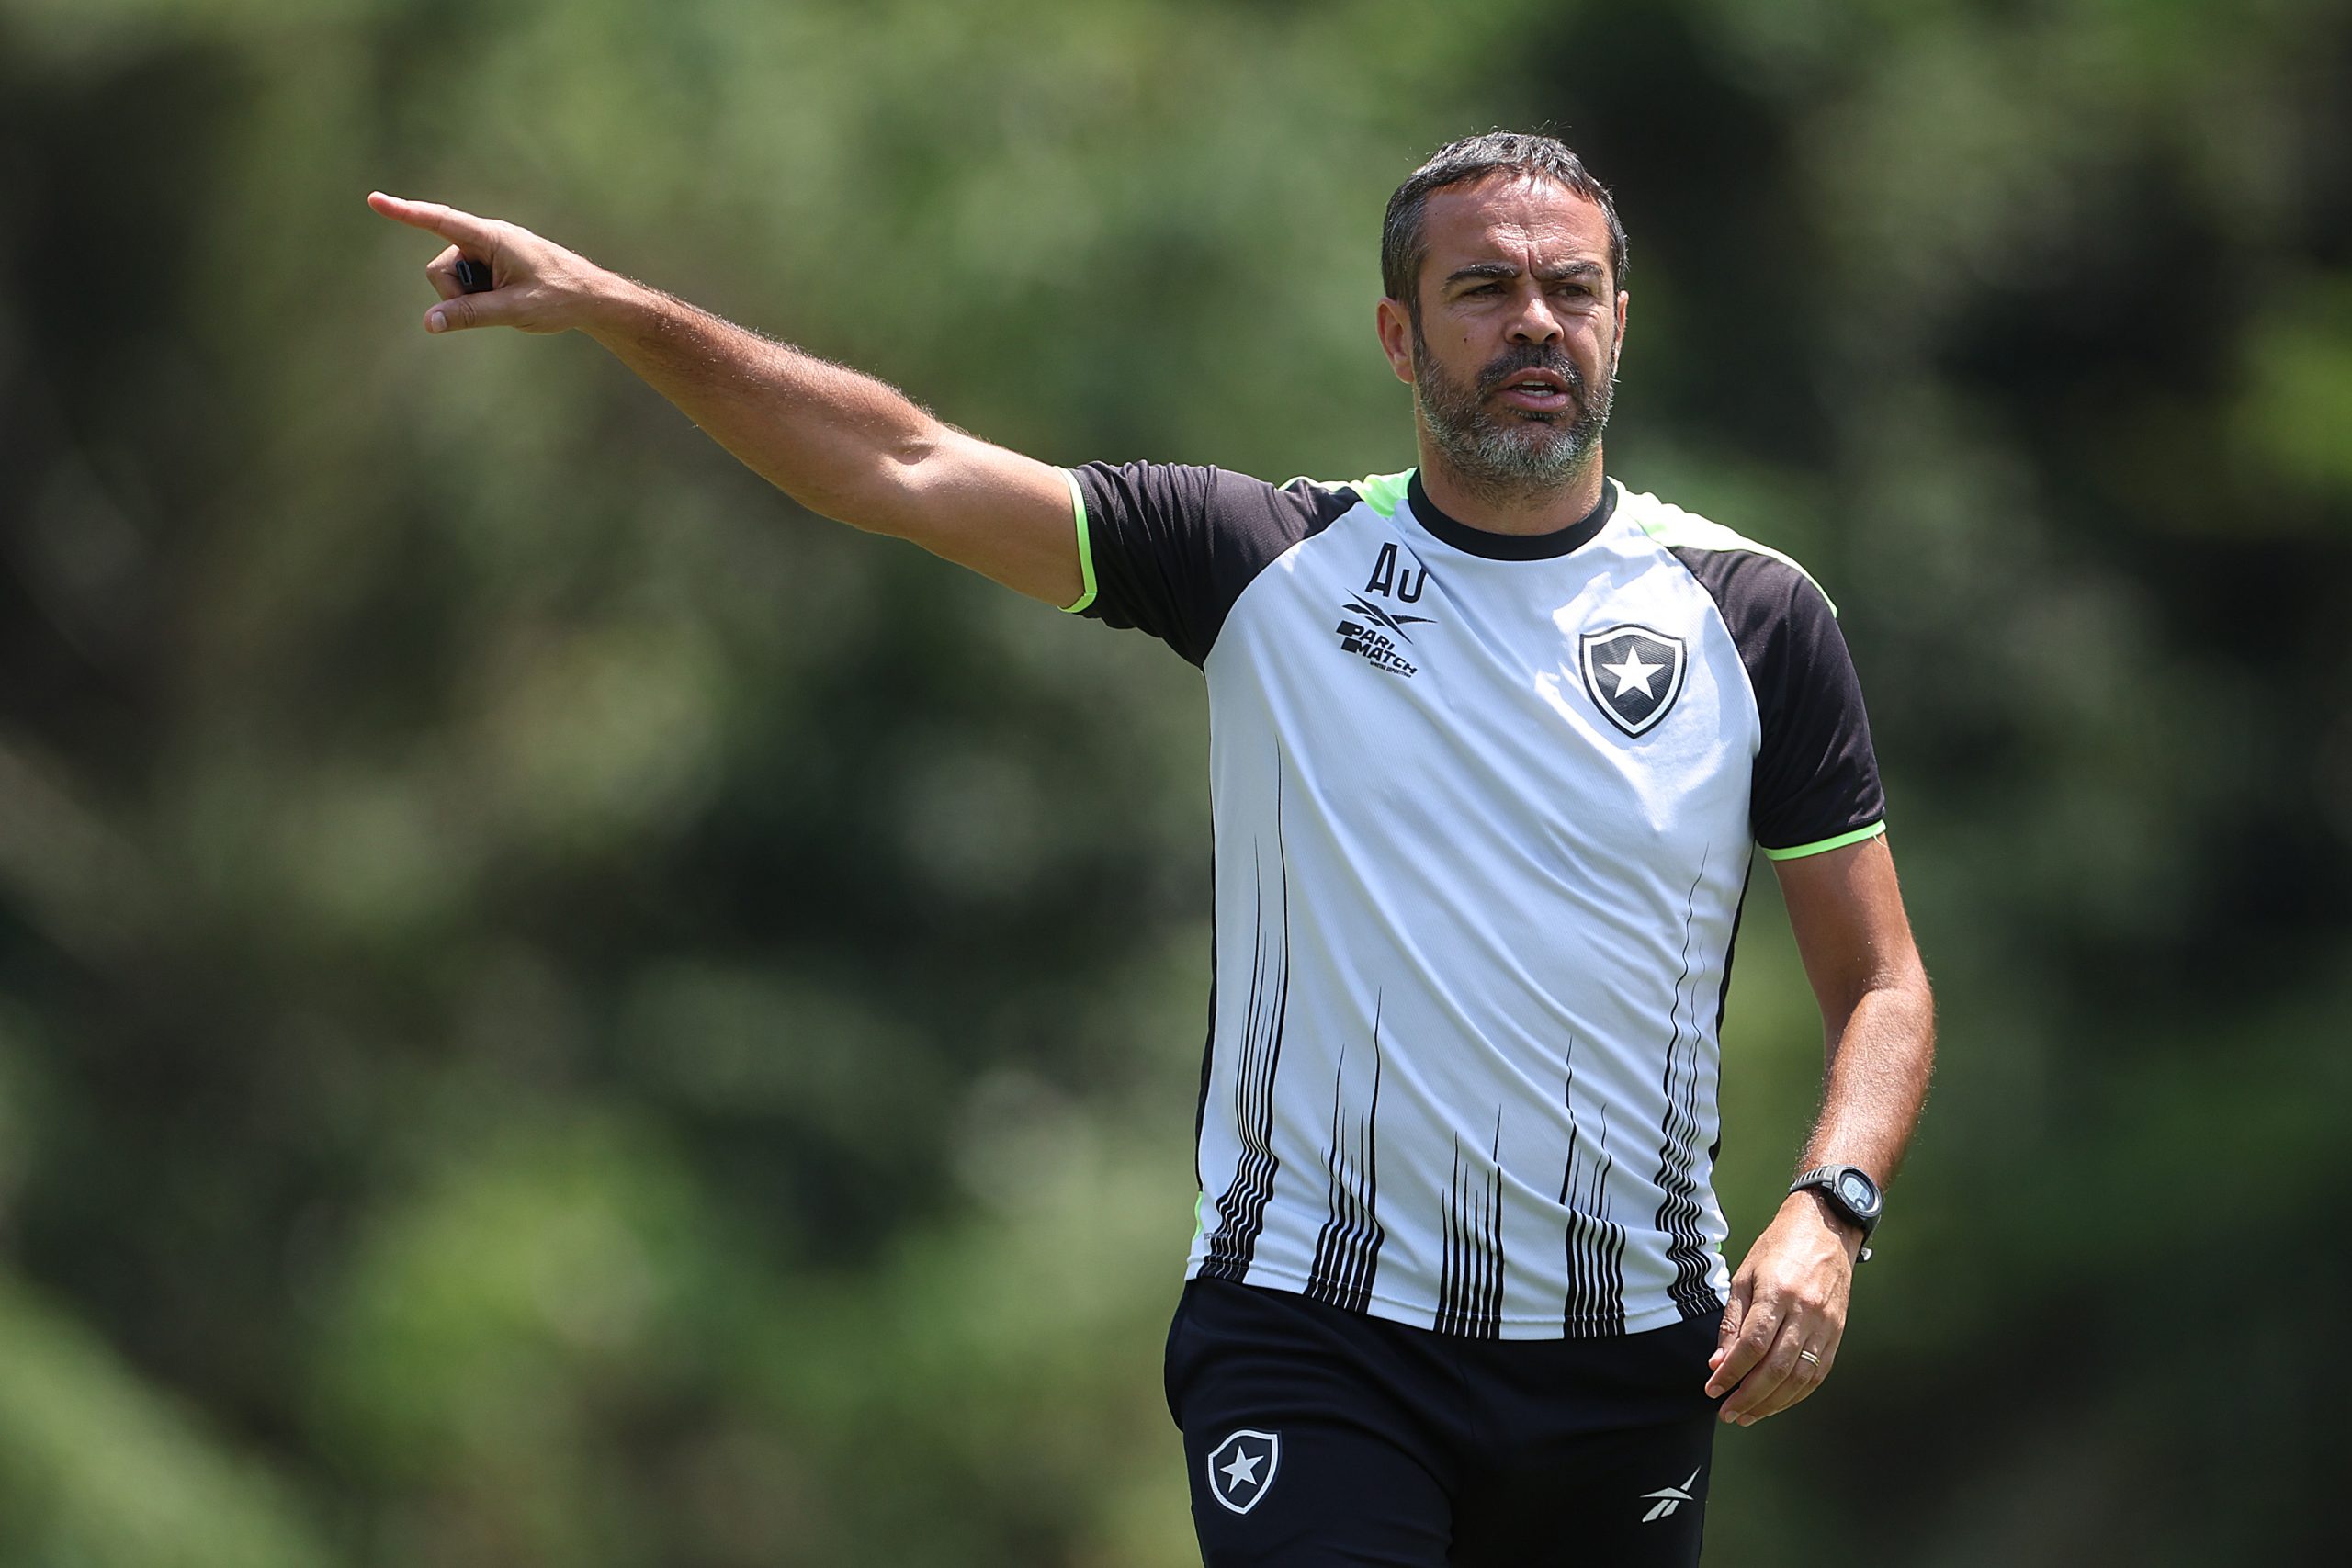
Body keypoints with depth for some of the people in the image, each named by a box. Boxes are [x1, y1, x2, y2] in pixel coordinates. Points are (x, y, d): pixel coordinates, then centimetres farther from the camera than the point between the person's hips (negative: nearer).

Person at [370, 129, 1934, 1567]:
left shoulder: (1755, 615, 3)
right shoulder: (1274, 560, 3)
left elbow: (1883, 986, 6)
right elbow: (909, 467, 1)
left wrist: (1829, 1210, -12)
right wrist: (614, 307, -6)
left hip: (1629, 1365, 2)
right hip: (1311, 1330, -1)